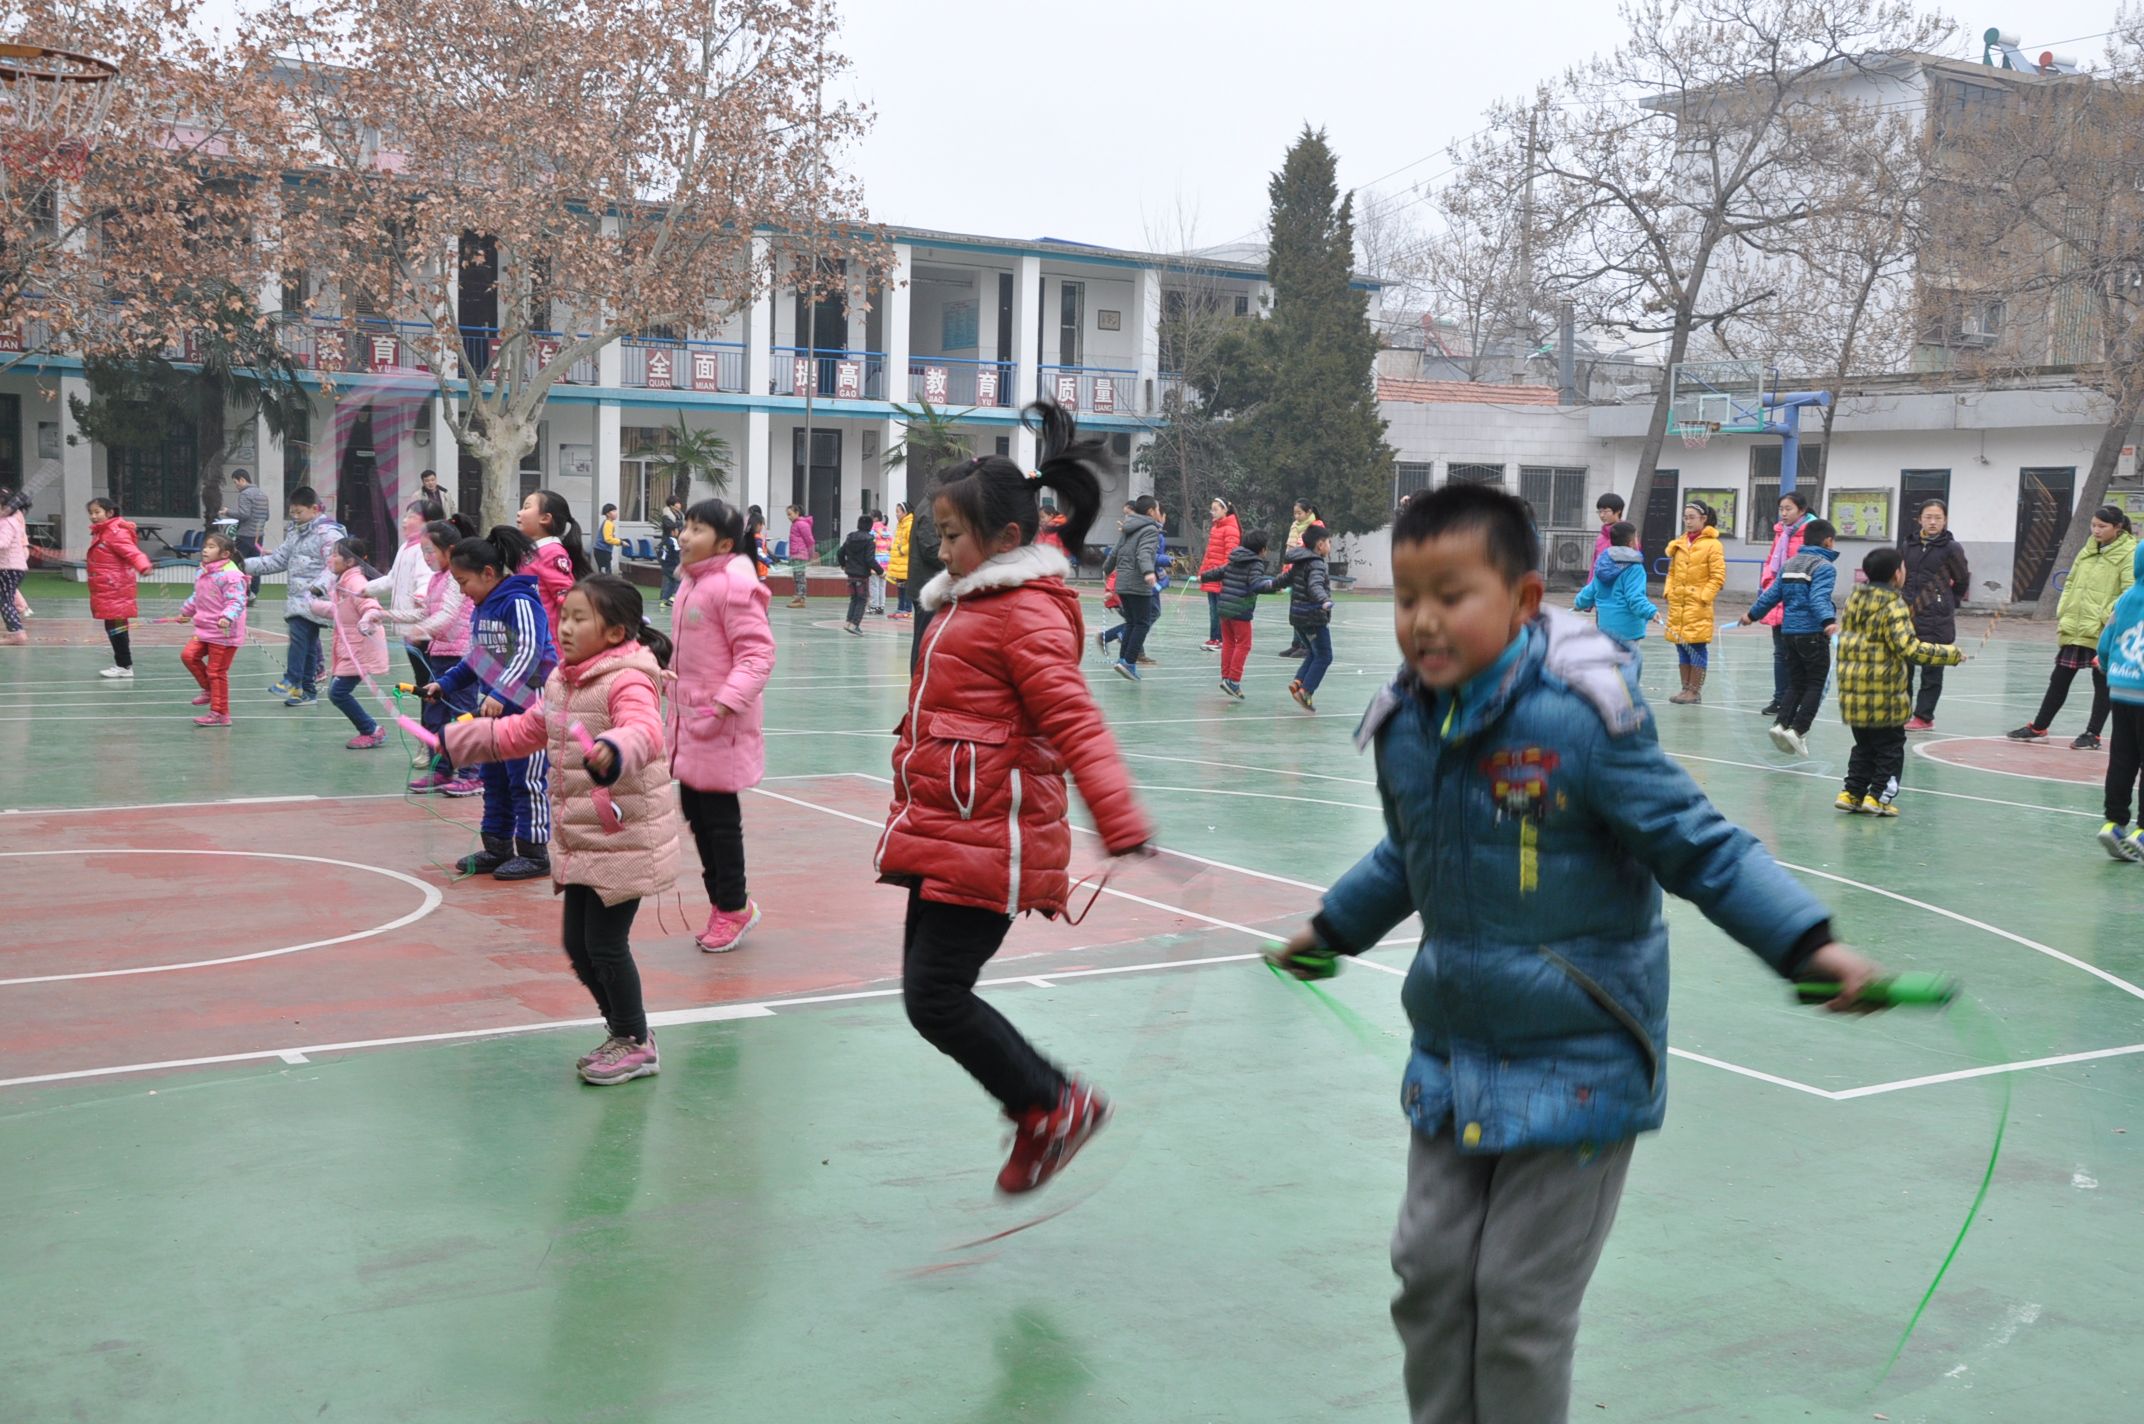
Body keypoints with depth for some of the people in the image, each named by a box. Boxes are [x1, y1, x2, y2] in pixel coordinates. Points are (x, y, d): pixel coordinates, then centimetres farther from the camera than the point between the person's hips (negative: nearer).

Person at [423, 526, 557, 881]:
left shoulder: (520, 602, -17)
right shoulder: (481, 608, 11)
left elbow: (529, 653, -27)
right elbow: (475, 659, 20)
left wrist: (500, 693, -35)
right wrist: (445, 683, 11)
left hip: (530, 706, -9)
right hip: (497, 706, 9)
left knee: (527, 779, -2)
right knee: (494, 778, 15)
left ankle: (534, 853, 7)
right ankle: (497, 848, 25)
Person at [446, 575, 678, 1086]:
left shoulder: (627, 681, -18)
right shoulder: (561, 681, 10)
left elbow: (644, 731, -38)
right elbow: (525, 732, 26)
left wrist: (613, 751, -59)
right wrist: (465, 737, 29)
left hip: (624, 840, -9)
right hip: (579, 842, 9)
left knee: (605, 944, -2)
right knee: (577, 945, 14)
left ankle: (636, 1044, 16)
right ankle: (622, 1030, 32)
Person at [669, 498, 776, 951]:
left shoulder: (734, 585, -17)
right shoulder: (690, 582, 12)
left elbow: (758, 654, -20)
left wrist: (724, 704, -27)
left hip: (721, 724, -9)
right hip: (689, 718, 9)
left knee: (720, 816, 0)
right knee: (696, 812, 14)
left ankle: (733, 907, 15)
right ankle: (724, 901, 28)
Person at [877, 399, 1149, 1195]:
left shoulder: (1027, 614, -14)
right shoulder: (966, 605, 16)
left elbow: (1075, 723, -23)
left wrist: (1122, 827, -32)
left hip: (987, 845, -10)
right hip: (943, 836, 10)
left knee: (935, 1000, -8)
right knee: (932, 994, 11)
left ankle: (1055, 1104, 11)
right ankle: (1042, 1109, 24)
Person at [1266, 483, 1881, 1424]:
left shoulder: (1578, 721, -21)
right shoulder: (1405, 730, -1)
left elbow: (1702, 847, -16)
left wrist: (1808, 943, -27)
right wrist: (1333, 929, 34)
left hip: (1574, 1063, -6)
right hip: (1453, 1056, 6)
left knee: (1521, 1303, 3)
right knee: (1429, 1273, 13)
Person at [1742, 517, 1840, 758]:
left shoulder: (1789, 564, 12)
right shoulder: (1824, 567, -10)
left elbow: (1772, 594, 17)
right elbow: (1819, 598, -25)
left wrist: (1752, 614, 31)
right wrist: (1829, 621, -40)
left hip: (1789, 631, 7)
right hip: (1813, 633, -7)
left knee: (1796, 684, 12)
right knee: (1816, 684, 0)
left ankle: (1782, 724, -4)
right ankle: (1798, 730, -10)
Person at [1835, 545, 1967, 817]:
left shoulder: (1854, 598, 7)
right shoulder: (1894, 606, -15)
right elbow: (1909, 649, -23)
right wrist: (1949, 654, -17)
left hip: (1852, 690, 7)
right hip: (1883, 693, -7)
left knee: (1863, 746, 19)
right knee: (1890, 746, 8)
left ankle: (1852, 792, 16)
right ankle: (1879, 796, 6)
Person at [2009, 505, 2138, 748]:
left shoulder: (2129, 553, -9)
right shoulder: (2089, 549, 12)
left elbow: (2130, 593, -14)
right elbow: (2071, 582, 17)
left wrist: (2109, 618, -20)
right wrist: (2062, 613, 8)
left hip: (2103, 633, -6)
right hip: (2075, 628, 6)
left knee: (2102, 682, 6)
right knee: (2059, 679, 11)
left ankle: (2092, 735, 14)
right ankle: (2038, 728, 19)